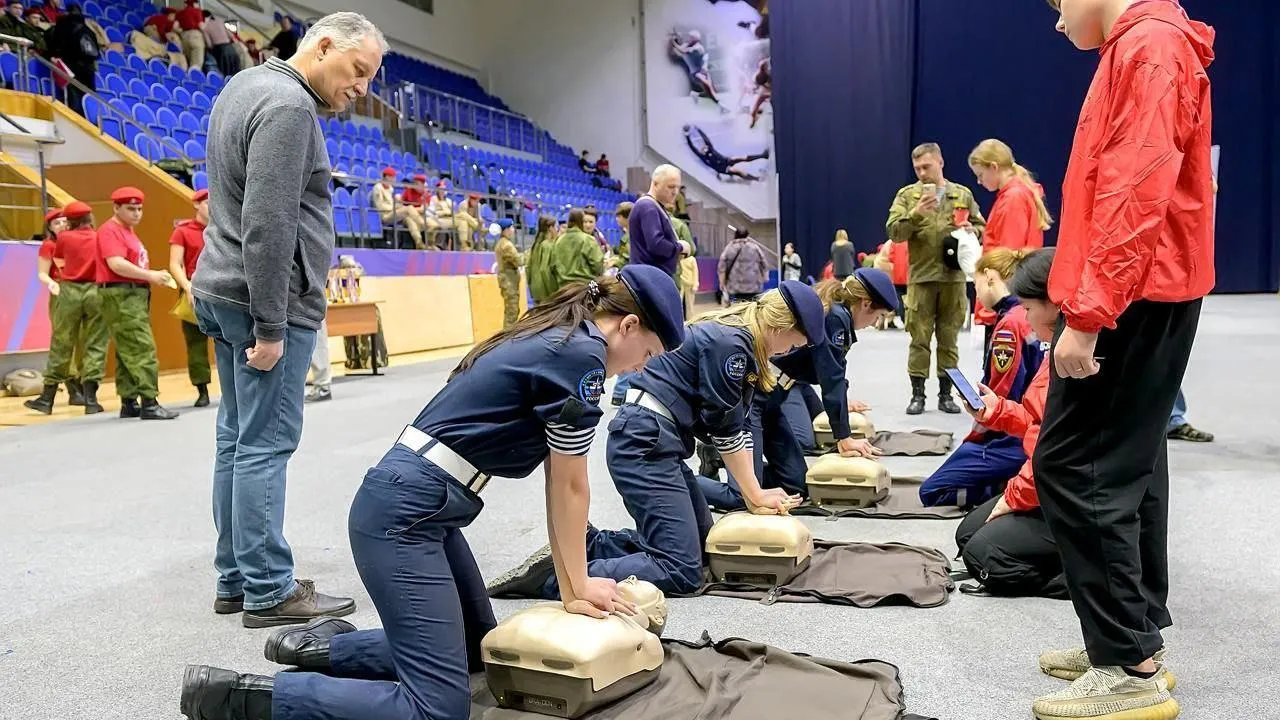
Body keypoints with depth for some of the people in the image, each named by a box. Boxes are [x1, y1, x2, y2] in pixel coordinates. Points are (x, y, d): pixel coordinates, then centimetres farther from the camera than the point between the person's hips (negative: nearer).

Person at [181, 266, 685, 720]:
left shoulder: (552, 338, 16)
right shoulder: (582, 354, -13)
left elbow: (555, 483, 17)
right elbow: (569, 489, -5)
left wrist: (573, 580, 17)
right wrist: (576, 589, 7)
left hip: (414, 507, 11)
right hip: (404, 515, -11)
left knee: (479, 648, 21)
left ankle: (326, 647, 20)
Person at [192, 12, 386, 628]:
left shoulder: (246, 85, 18)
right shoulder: (288, 105, -15)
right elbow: (268, 225, -22)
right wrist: (270, 327, -20)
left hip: (223, 290, 10)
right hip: (268, 300, -10)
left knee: (238, 440, 12)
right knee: (266, 445, -5)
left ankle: (236, 580, 20)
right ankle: (268, 592, 3)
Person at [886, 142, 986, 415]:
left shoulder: (963, 195, 10)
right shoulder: (907, 195, 4)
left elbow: (981, 227, 16)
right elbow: (894, 232, -4)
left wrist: (971, 230, -6)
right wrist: (915, 214, -20)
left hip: (954, 277, 2)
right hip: (921, 278, -1)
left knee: (949, 339, 8)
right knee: (919, 339, 0)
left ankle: (946, 394, 17)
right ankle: (917, 395, 8)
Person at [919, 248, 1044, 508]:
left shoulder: (1009, 324, -18)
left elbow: (1002, 398, -17)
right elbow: (1021, 389, 12)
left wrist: (974, 441, -2)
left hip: (1011, 441, -9)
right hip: (1033, 434, 9)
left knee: (932, 492, -1)